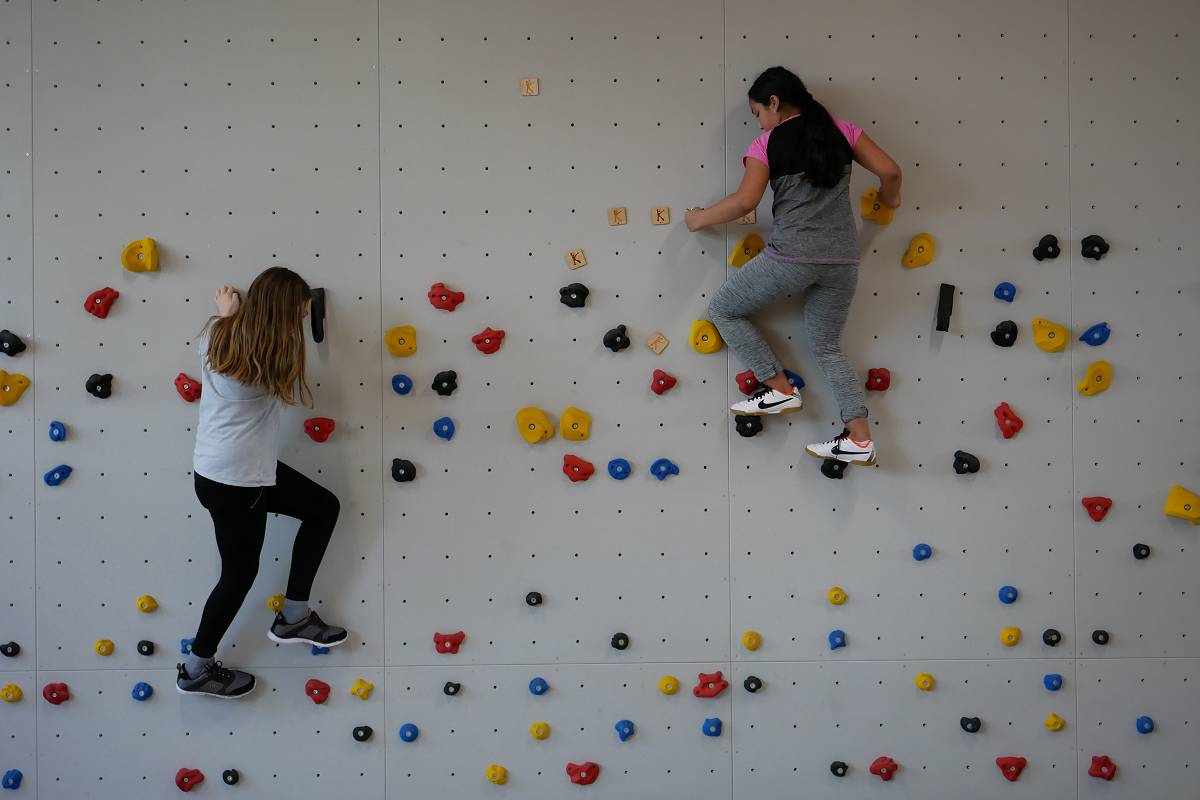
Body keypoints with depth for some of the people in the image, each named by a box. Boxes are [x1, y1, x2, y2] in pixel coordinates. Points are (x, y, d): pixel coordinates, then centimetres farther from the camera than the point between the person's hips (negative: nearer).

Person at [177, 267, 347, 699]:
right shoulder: (274, 355, -23)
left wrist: (227, 313, 24)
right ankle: (197, 669, 29)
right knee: (240, 573, 10)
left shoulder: (217, 335, -3)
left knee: (323, 507, 15)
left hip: (217, 466, 9)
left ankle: (294, 617, 21)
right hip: (233, 481, -9)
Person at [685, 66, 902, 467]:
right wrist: (888, 199, 27)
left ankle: (780, 388, 10)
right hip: (843, 260, 5)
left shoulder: (766, 144, 0)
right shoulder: (841, 130, 11)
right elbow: (890, 170, 5)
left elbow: (745, 201, -11)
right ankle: (860, 438, 8)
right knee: (827, 347, 19)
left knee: (723, 310, 14)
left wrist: (700, 219, 5)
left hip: (793, 255, -5)